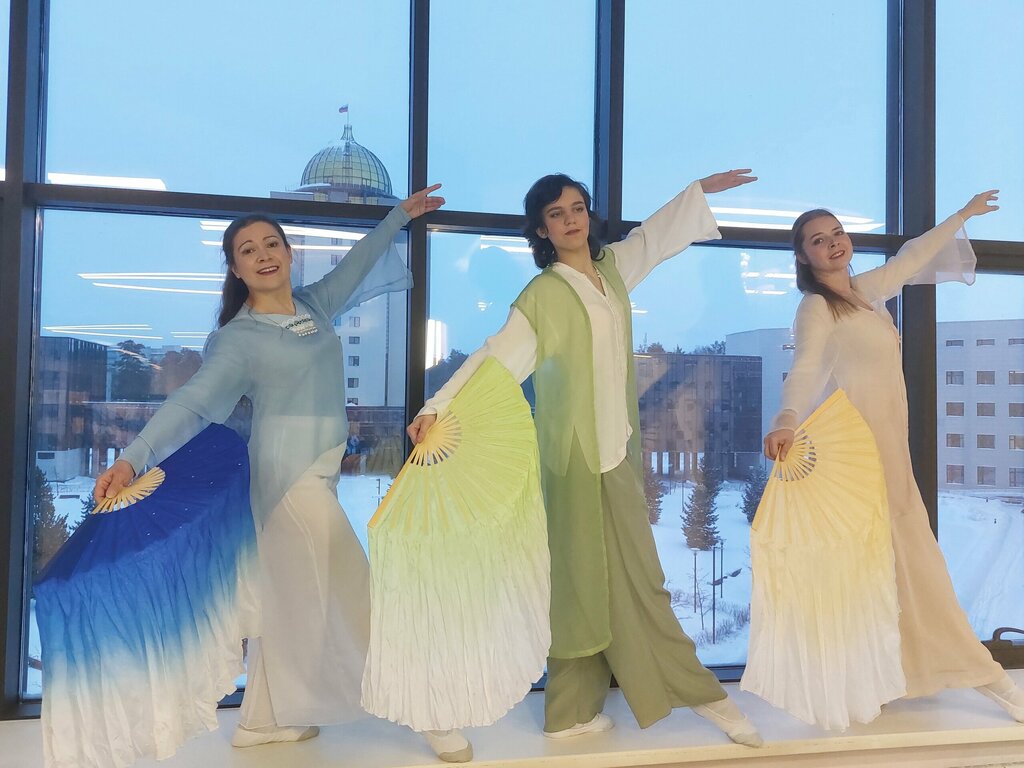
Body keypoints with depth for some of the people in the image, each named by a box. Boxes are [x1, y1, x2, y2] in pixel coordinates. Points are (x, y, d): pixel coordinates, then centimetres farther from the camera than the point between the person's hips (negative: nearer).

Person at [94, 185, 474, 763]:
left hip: (318, 471, 8)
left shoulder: (315, 306, 8)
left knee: (291, 595, 14)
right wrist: (133, 458, -30)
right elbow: (193, 402, -18)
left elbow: (356, 263, 22)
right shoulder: (240, 337, -10)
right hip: (292, 472, -7)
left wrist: (400, 215, 31)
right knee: (354, 593, -1)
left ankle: (266, 719, 27)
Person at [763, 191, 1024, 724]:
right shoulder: (816, 307, -12)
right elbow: (805, 369, -30)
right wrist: (786, 421, -49)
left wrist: (962, 215, 43)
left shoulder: (868, 290, 12)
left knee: (908, 557, 12)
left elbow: (911, 258, 30)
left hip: (889, 443, 8)